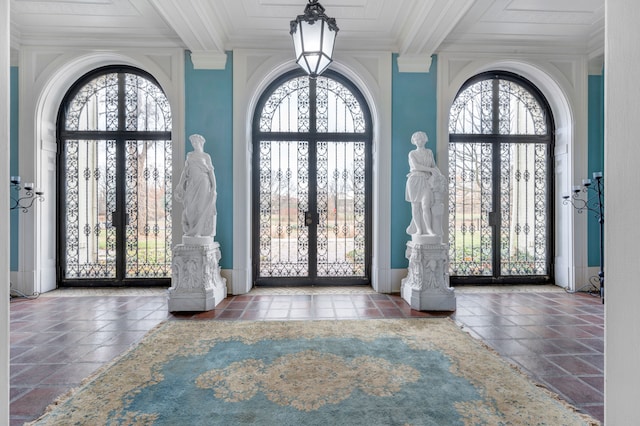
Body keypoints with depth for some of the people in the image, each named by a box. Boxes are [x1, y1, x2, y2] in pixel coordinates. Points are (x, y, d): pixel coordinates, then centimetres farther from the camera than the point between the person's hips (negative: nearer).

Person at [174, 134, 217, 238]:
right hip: (192, 184, 4)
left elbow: (211, 172, -3)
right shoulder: (189, 155, 13)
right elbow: (185, 170, 13)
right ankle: (191, 230, 13)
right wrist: (180, 185, 8)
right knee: (190, 208, 4)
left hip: (203, 183, -4)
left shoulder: (206, 156, 1)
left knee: (201, 207, -4)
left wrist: (214, 187, -10)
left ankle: (200, 231, 2)